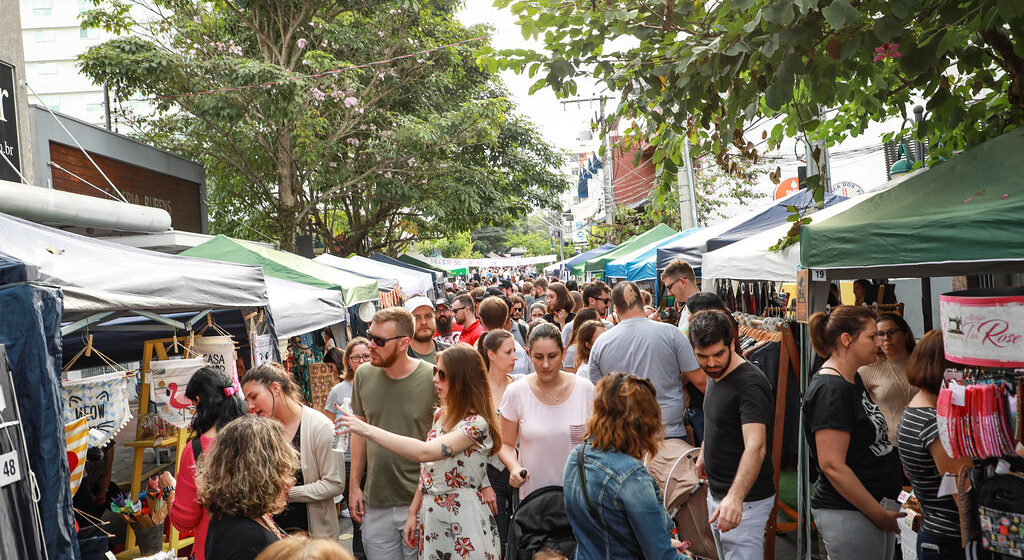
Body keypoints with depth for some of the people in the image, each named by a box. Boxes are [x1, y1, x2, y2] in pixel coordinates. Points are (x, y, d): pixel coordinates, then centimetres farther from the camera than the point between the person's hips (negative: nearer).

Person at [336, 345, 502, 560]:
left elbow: (424, 453, -32)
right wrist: (413, 511, 7)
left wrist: (366, 429, -31)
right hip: (430, 514, 7)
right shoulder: (440, 415, 7)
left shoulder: (477, 424, -20)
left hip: (463, 519, -7)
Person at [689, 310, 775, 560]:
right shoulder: (715, 375, 6)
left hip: (744, 500, -9)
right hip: (716, 493, 9)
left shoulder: (750, 384, -23)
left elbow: (756, 447, -35)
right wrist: (704, 451, 27)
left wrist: (735, 498, -46)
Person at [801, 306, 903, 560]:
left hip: (874, 504, 10)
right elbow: (832, 466, -23)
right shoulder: (831, 390, -19)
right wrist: (880, 515, -16)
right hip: (847, 513, -10)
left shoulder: (852, 380, 12)